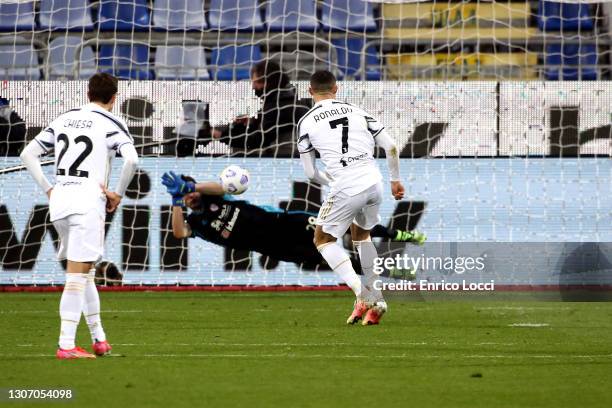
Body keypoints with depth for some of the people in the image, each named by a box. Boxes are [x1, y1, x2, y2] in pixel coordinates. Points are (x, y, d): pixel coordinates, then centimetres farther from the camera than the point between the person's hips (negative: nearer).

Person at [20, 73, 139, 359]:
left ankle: (98, 337, 24)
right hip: (89, 202, -6)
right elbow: (131, 160, -18)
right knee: (77, 276, -7)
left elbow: (28, 154, 15)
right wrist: (118, 194, -7)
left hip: (59, 199, 6)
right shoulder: (111, 124, -2)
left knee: (84, 272, 19)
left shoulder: (64, 119, 15)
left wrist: (48, 189, 13)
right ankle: (66, 345, -11)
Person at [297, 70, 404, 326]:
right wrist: (395, 180, 24)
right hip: (374, 183, 4)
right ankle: (376, 300, 21)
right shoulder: (356, 112, 13)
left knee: (323, 240, 14)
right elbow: (391, 147, 10)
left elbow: (310, 173, 6)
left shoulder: (307, 122, 5)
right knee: (361, 234, 29)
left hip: (345, 188, -4)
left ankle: (362, 295, -3)